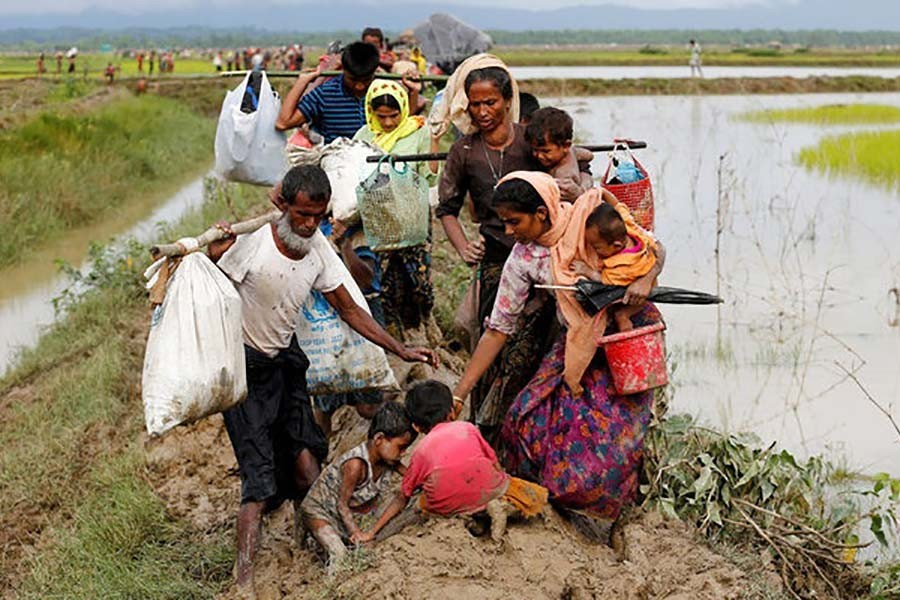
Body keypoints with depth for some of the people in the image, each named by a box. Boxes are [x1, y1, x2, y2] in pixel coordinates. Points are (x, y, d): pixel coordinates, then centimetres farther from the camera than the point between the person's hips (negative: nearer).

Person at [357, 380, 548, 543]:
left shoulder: (421, 450, 17)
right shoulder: (467, 428, 16)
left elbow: (402, 498, 20)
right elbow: (495, 465, 16)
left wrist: (372, 532, 28)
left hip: (449, 505, 0)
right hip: (486, 491, 0)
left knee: (423, 502, 35)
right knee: (534, 496, 28)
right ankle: (501, 507, -6)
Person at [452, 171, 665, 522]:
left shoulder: (593, 213, -14)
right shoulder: (524, 259, -8)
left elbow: (655, 249, -1)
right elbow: (498, 328, -4)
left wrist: (645, 281, -25)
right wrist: (458, 395, -8)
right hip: (577, 345, 3)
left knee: (611, 430, -14)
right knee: (528, 415, -12)